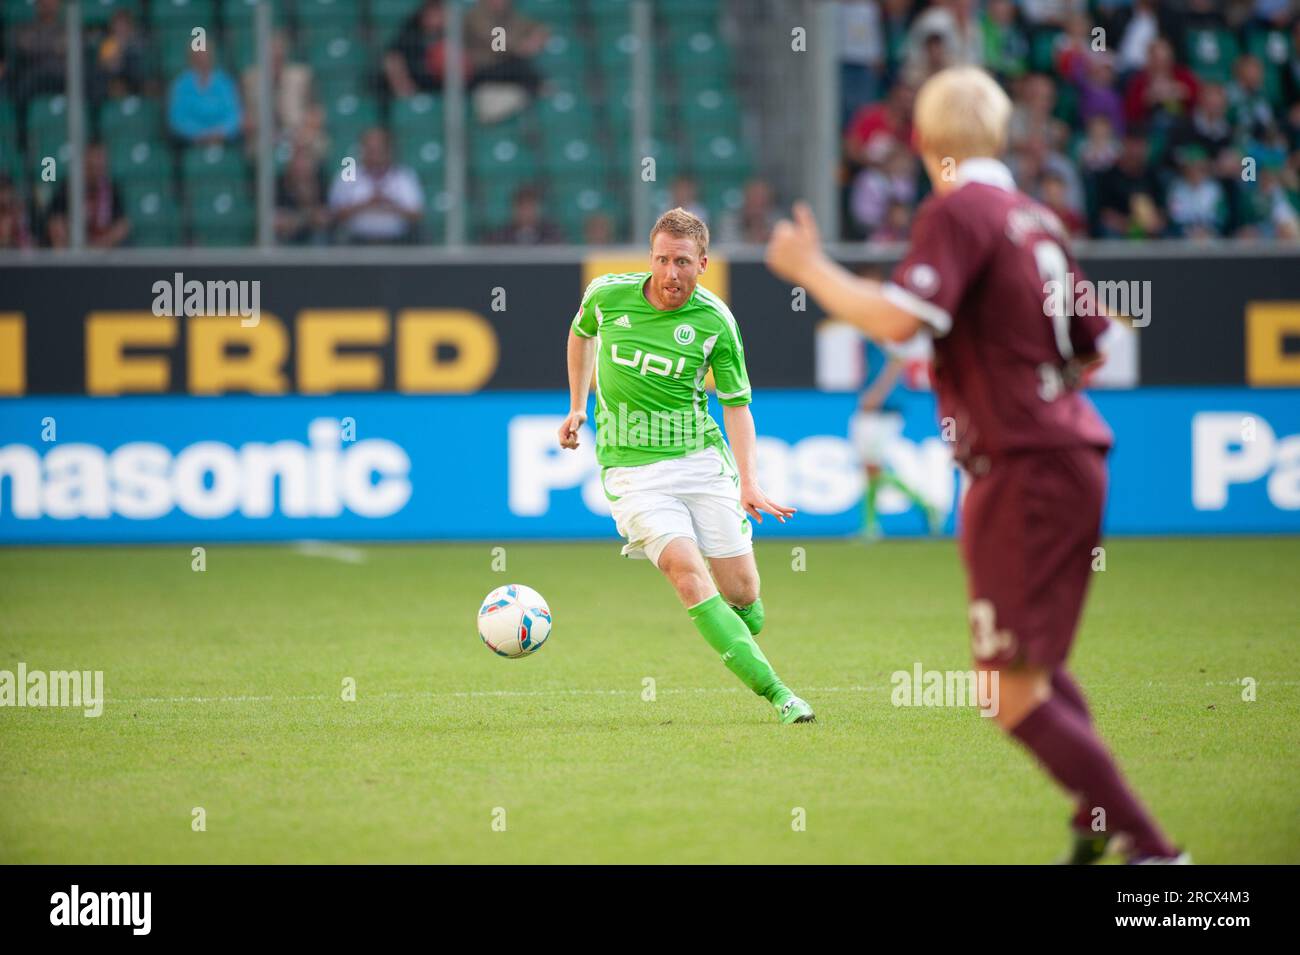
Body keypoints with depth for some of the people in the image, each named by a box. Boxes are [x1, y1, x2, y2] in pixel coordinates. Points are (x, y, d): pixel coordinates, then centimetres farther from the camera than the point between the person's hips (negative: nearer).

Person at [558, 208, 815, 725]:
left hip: (700, 457, 1)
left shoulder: (714, 322, -6)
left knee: (741, 592, -5)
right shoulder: (607, 295, -4)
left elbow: (736, 405, -1)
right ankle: (776, 694, -25)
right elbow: (581, 333, 21)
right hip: (631, 466, -1)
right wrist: (577, 406, 19)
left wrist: (749, 484, -12)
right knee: (687, 570, -22)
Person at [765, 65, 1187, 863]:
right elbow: (1091, 349, 19)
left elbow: (898, 320, -25)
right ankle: (1099, 822, 30)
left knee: (1013, 696, -8)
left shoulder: (959, 213, -11)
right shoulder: (1037, 219, 13)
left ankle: (1151, 848, -11)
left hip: (1023, 469, -9)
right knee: (1037, 665, 27)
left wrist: (809, 269, -12)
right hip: (1073, 455, 9)